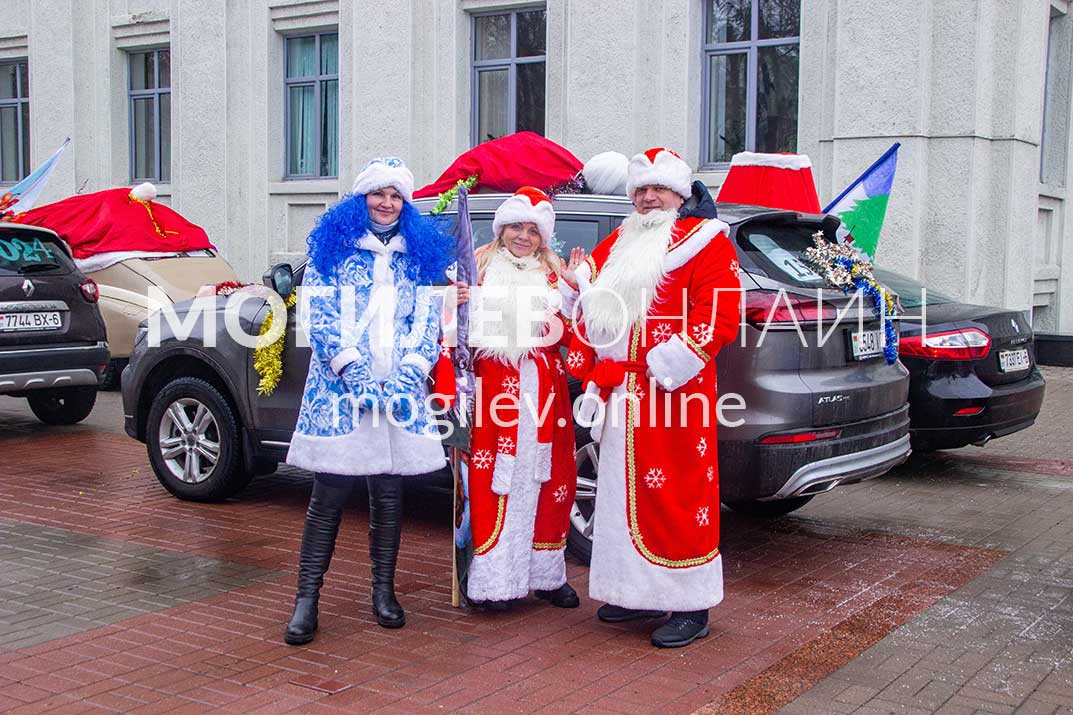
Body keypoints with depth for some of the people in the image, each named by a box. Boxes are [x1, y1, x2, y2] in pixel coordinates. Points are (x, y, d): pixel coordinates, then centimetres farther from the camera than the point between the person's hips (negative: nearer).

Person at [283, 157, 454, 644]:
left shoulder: (420, 254, 13)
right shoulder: (332, 247, 6)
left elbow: (428, 321, 7)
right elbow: (319, 316, -4)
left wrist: (406, 377, -8)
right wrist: (356, 374, -13)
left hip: (400, 391, 3)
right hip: (339, 387, -2)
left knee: (389, 495, 7)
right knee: (329, 495, -3)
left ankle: (384, 591, 18)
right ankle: (307, 596, 3)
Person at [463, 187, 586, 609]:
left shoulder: (552, 272, 15)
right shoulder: (480, 266, 7)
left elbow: (565, 333, 6)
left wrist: (573, 289, -5)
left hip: (543, 390, 4)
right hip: (495, 387, -3)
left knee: (548, 479, 5)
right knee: (494, 480, -5)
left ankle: (545, 574, 16)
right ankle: (492, 579, 0)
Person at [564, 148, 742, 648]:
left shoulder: (703, 240, 0)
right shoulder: (614, 248, 21)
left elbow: (721, 313, -11)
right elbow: (591, 318, 20)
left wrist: (673, 362, -18)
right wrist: (593, 377, 10)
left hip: (673, 390, -7)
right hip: (620, 395, 7)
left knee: (676, 493, -6)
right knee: (625, 490, 12)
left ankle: (691, 606, 3)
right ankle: (639, 593, 24)